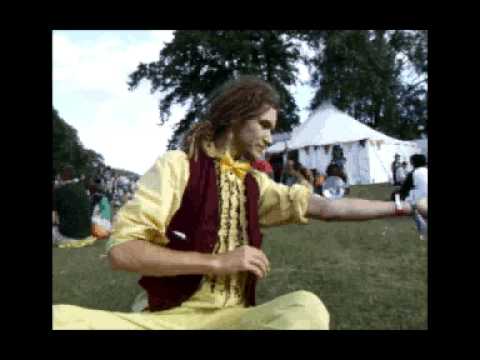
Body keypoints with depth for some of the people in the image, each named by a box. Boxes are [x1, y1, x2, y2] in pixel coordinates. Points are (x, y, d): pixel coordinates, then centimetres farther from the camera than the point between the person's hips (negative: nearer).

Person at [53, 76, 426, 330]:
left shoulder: (256, 183, 12)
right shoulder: (177, 166, -3)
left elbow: (329, 207, 14)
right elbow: (122, 250, -13)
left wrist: (403, 207, 16)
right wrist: (219, 261, -16)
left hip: (232, 317, 5)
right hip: (169, 316, -4)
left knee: (308, 306, -28)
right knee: (63, 318, -32)